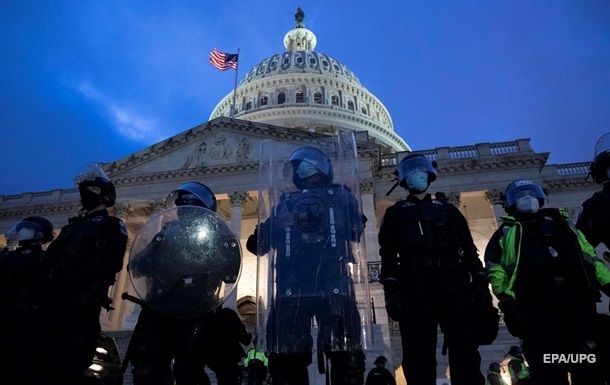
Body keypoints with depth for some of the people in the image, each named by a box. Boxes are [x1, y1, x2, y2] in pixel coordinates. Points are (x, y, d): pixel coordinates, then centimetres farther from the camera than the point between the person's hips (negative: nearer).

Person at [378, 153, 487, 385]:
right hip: (415, 284, -2)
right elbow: (388, 254, 7)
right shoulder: (395, 213, 20)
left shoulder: (448, 210, 26)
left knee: (465, 352, -4)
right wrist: (390, 290, -8)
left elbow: (469, 248, 17)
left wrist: (480, 282, 0)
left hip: (453, 282, 2)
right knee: (420, 355, -6)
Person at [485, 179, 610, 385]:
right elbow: (494, 265, 3)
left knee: (588, 364, 0)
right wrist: (506, 298, -13)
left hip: (576, 296, 3)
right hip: (536, 303, -3)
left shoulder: (561, 221, 31)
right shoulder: (507, 232, 20)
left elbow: (589, 254, 25)